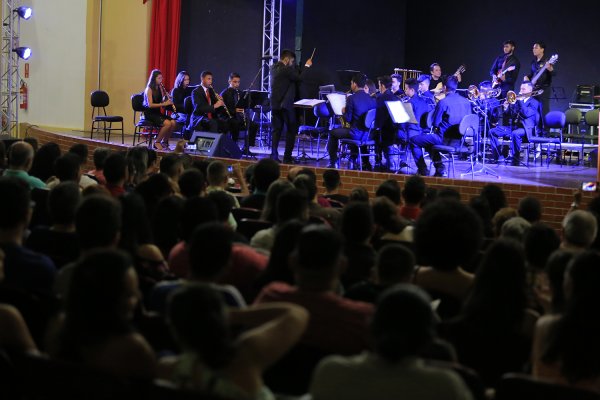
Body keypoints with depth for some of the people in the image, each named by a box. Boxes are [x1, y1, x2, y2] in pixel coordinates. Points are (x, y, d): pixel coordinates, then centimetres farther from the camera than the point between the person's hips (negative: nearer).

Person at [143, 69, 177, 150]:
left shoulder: (159, 87, 10)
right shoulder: (149, 89, -10)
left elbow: (161, 101, 11)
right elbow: (150, 105, -19)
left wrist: (168, 101, -11)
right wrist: (164, 104, -25)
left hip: (157, 112, 6)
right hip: (149, 113, -6)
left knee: (173, 123, -18)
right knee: (167, 123, -28)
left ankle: (165, 141, 1)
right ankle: (157, 142, -10)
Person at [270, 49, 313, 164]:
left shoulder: (273, 68, 8)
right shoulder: (286, 69, -16)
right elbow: (299, 78, -11)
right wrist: (307, 66, -1)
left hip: (274, 104, 7)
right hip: (285, 104, -7)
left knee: (276, 130, 12)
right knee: (291, 130, 3)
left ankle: (274, 155, 7)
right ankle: (287, 157, 0)